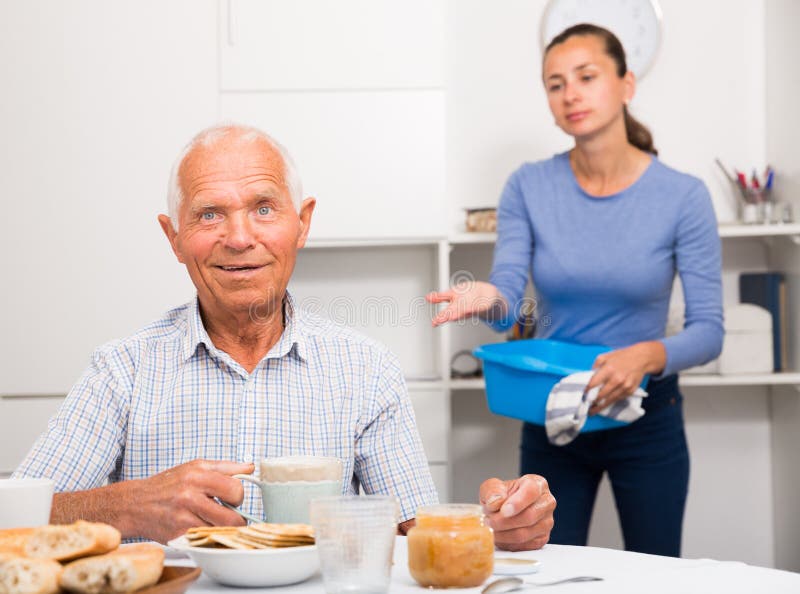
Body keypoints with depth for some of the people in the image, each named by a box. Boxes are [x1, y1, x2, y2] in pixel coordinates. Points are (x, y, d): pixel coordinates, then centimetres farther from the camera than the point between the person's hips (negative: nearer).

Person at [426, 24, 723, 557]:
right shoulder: (529, 188, -6)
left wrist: (650, 355, -32)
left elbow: (709, 331, -12)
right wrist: (488, 298, -35)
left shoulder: (682, 196, -11)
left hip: (646, 418, -1)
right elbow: (508, 306, -12)